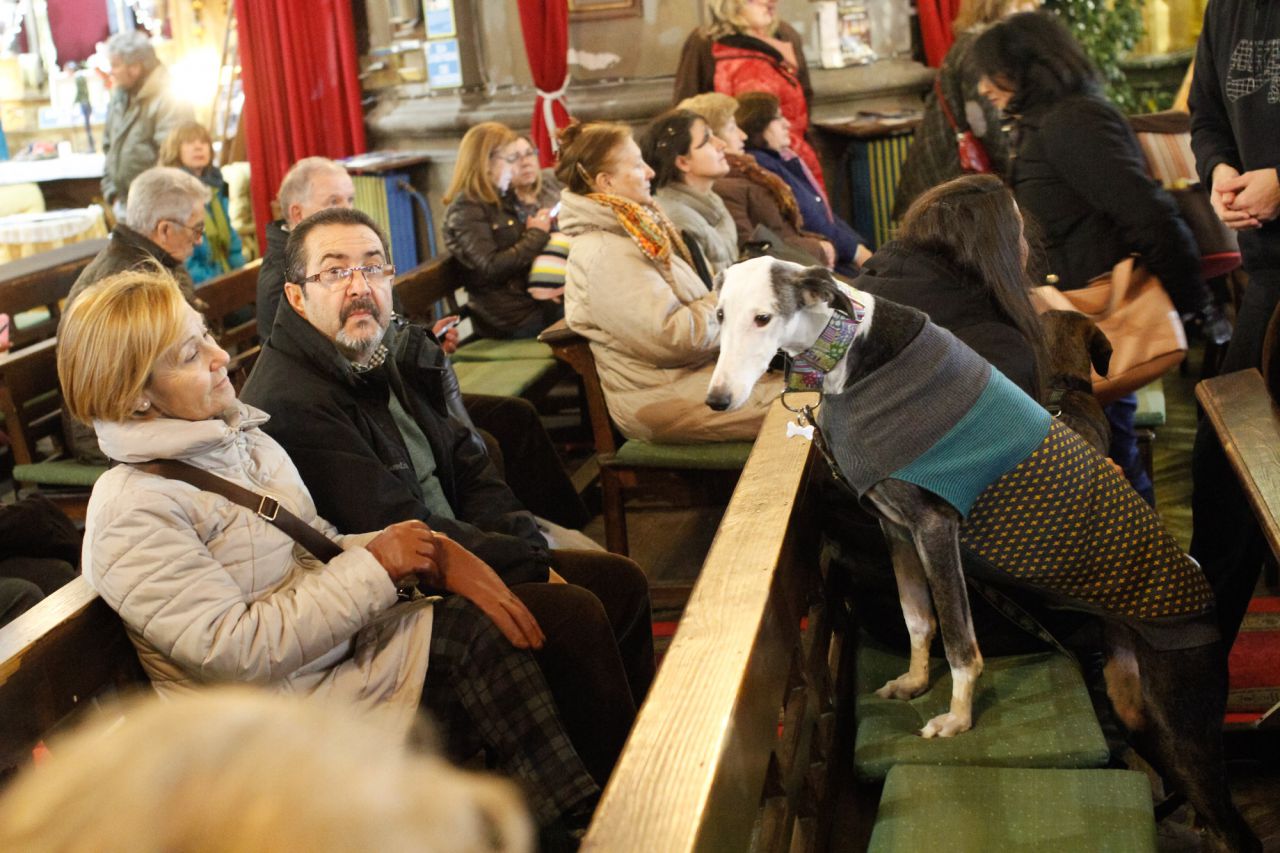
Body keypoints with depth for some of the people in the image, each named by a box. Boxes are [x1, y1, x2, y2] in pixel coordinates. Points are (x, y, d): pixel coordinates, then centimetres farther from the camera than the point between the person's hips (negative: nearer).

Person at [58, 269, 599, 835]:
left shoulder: (241, 440, 10)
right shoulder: (131, 511, -16)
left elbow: (321, 553, 11)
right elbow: (235, 650, -21)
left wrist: (434, 554, -7)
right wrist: (372, 566, -18)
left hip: (339, 650, 8)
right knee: (478, 634, -21)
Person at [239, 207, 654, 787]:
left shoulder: (394, 353, 8)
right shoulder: (291, 404, -22)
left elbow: (466, 464, 12)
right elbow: (399, 530, -24)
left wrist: (527, 551, -5)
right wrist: (527, 565, -17)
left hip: (452, 555, 10)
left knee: (621, 581, 6)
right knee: (574, 613, -22)